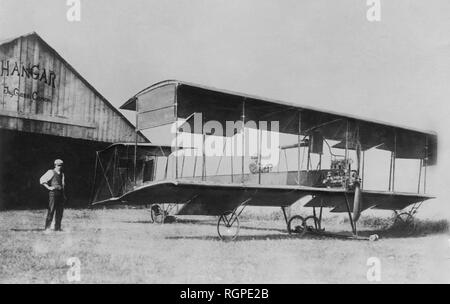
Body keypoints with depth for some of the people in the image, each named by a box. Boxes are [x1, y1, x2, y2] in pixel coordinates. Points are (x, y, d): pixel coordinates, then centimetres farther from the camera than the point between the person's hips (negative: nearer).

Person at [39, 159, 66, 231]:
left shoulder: (62, 174, 19)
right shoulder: (51, 172, -1)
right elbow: (42, 180, -3)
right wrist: (48, 187, -10)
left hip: (61, 193, 6)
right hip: (53, 193, -6)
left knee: (60, 211, 4)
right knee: (51, 210, -8)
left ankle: (57, 227, 9)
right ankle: (47, 227, -4)